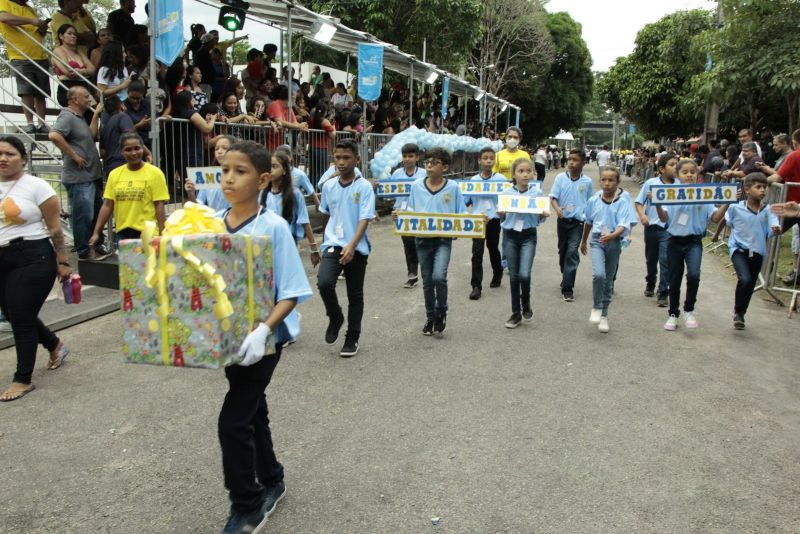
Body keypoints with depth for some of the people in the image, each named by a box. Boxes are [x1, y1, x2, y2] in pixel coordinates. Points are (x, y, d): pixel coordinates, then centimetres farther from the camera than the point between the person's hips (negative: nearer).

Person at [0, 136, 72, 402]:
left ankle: (22, 380, 10)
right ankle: (55, 346, 41)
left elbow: (55, 229, -6)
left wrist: (62, 262, -8)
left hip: (32, 259, -6)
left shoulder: (36, 186, -6)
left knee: (21, 318, -4)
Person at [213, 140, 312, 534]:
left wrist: (263, 331, -31)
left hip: (263, 336, -6)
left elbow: (290, 293, -18)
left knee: (233, 422, -6)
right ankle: (271, 481, 43)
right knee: (251, 412, 20)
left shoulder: (273, 227, -17)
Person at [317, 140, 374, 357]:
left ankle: (352, 339, 23)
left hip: (357, 249, -2)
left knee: (355, 296, 7)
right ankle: (335, 318, 8)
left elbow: (364, 219, -14)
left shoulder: (364, 187, -6)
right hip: (332, 245, 2)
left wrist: (352, 246, -26)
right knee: (324, 283, -21)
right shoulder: (329, 186, 7)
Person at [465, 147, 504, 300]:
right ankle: (476, 286, -1)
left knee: (493, 248, 18)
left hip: (494, 220, 0)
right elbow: (466, 201, 6)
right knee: (477, 253, -5)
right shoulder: (473, 180, 2)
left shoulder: (501, 179, -3)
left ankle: (497, 274, 44)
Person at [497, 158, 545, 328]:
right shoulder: (507, 193, -1)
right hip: (510, 235, 1)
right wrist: (500, 214, -14)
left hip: (528, 235, -1)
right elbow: (503, 218, 6)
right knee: (514, 275, 6)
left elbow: (540, 219, 4)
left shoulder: (537, 192, -2)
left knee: (524, 274, -13)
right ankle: (516, 313, 18)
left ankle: (526, 304, 16)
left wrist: (544, 215, -17)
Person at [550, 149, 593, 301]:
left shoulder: (587, 181, -1)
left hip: (578, 222, -2)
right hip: (563, 220, 2)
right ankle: (566, 277, 38)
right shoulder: (560, 178, -3)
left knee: (572, 252, -11)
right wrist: (557, 209, -26)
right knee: (562, 251, 15)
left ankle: (567, 288, -9)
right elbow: (553, 197, -7)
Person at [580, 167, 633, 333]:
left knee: (609, 280, 10)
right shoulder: (593, 200, 0)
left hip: (614, 242, 0)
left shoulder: (623, 201, -9)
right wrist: (583, 241, 24)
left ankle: (604, 315, 24)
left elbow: (623, 225, -17)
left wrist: (612, 235, -37)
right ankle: (596, 308, 1)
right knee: (598, 274, -21)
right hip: (597, 240, 0)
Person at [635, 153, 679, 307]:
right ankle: (650, 284, 41)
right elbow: (638, 202, 2)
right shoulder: (650, 183, -4)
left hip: (669, 229, -1)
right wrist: (642, 215, -14)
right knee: (651, 259, 18)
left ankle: (663, 293, -1)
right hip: (652, 227, 1)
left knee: (665, 260, -10)